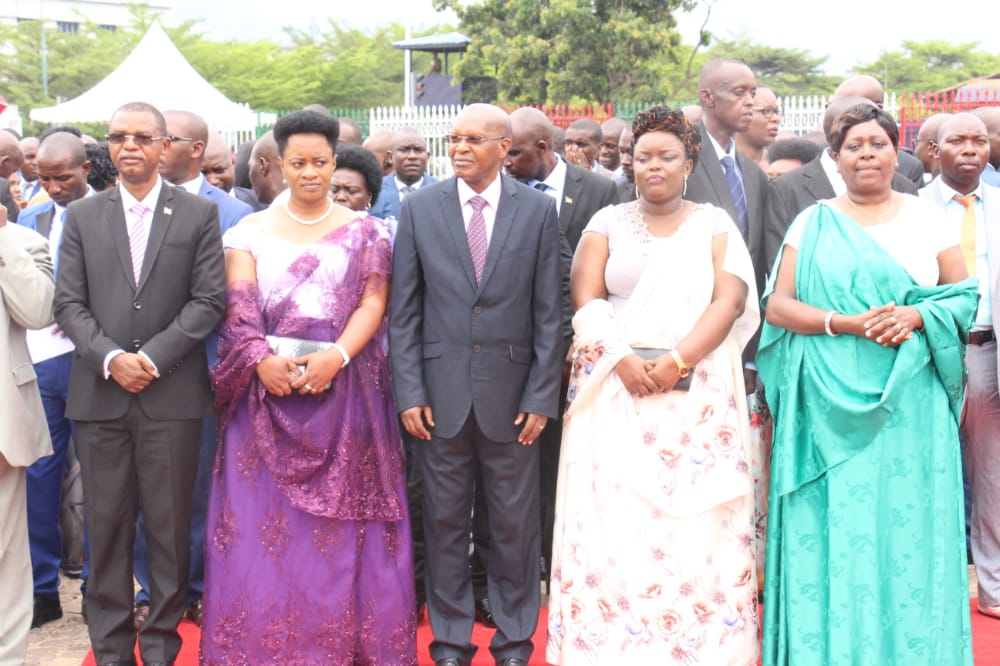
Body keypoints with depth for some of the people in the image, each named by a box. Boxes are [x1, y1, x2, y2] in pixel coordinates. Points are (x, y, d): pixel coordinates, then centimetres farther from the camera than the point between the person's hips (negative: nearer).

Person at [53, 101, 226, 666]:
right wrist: (111, 358, -11)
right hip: (100, 395, 2)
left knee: (170, 527, 4)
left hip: (173, 395, -2)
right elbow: (69, 304, 4)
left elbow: (209, 300, -3)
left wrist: (151, 358, -11)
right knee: (107, 527, 6)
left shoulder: (200, 213, 4)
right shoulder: (82, 216, 10)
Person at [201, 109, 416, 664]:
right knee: (263, 520, 3)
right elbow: (239, 308, -1)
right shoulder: (251, 231, 9)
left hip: (343, 389, -1)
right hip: (268, 388, 1)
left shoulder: (364, 232, 7)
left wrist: (336, 357, -19)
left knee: (342, 525, 3)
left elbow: (372, 305, -2)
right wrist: (260, 359, -19)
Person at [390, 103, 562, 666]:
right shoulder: (420, 207, 2)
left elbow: (549, 313, 0)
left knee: (515, 523, 8)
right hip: (442, 389, 1)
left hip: (511, 391, -1)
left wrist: (542, 396, -5)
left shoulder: (539, 210, 0)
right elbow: (404, 309, 2)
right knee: (445, 521, 9)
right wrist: (409, 391, -4)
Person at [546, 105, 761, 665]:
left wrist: (676, 362, -15)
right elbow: (586, 299, 1)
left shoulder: (714, 224, 9)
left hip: (696, 393, 0)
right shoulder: (609, 222, 11)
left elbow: (729, 302, -3)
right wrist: (622, 360, -14)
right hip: (615, 388, 1)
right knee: (613, 519, -3)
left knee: (695, 525, -2)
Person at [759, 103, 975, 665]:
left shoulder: (928, 218, 9)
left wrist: (916, 315, -14)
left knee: (909, 531, 1)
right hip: (831, 406, 0)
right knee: (831, 531, 1)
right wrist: (846, 323, -15)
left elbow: (964, 297, 6)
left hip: (910, 403, 0)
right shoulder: (813, 223, 8)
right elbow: (778, 305, 0)